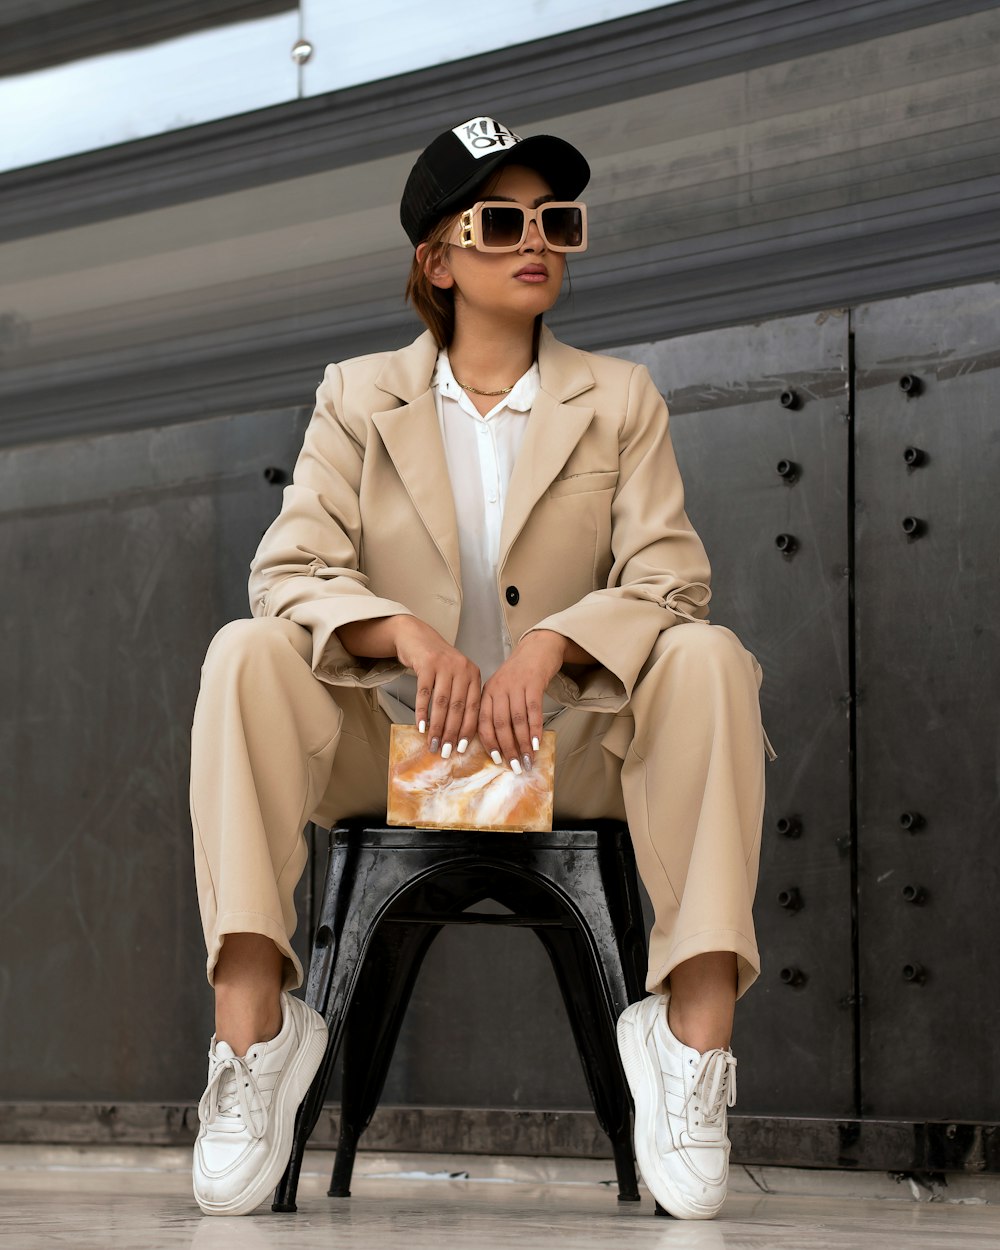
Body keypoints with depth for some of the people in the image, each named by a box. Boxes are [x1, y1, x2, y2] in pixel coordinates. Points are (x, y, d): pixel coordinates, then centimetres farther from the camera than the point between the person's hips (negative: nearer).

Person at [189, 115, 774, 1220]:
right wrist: (411, 635, -25)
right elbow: (289, 571, -4)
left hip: (569, 742, 0)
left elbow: (667, 577, -3)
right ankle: (251, 1034, -32)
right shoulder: (358, 397, 8)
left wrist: (548, 645, -24)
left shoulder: (621, 400, 9)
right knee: (245, 653, -26)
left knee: (710, 660, -27)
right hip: (392, 742, 0)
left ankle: (693, 1039, -32)